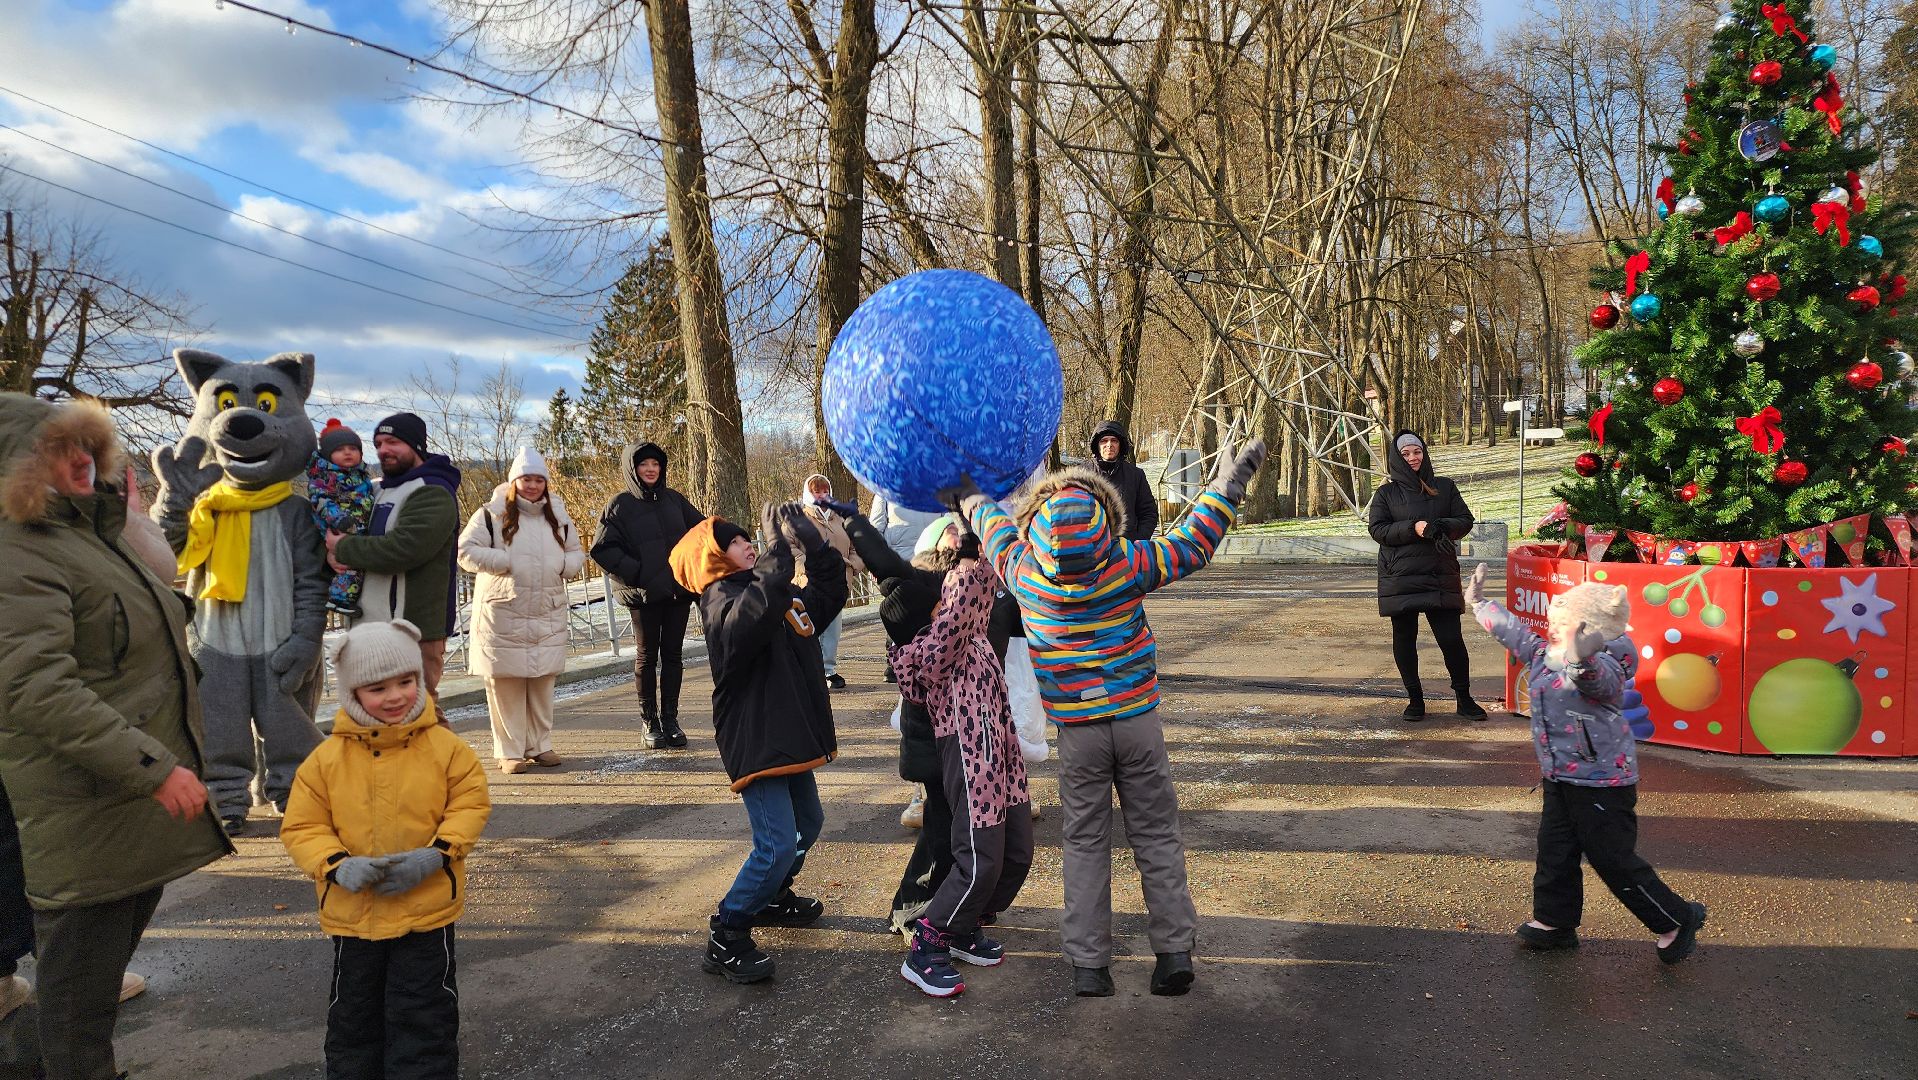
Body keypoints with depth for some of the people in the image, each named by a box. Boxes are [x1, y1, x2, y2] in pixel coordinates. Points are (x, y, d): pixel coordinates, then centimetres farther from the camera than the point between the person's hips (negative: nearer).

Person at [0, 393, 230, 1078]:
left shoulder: (96, 529, 13)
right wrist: (153, 769, -31)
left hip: (142, 807, 10)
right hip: (89, 815, -10)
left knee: (106, 959, 22)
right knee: (79, 984, 3)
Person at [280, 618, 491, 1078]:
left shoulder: (444, 747, -8)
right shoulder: (328, 757, -5)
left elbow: (471, 803, -4)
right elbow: (301, 826, -2)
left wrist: (436, 854, -18)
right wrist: (338, 866, -19)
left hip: (427, 908, -2)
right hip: (352, 915, 2)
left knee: (424, 1022, 6)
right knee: (353, 1019, 20)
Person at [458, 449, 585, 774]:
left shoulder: (558, 517, 12)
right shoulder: (491, 515, -2)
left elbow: (576, 553, 20)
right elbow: (465, 551, -7)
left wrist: (563, 565, -2)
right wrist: (507, 563, -15)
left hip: (547, 615, 4)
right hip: (502, 616, -4)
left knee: (543, 681, 9)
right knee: (505, 683, -2)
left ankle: (540, 745, 20)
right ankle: (510, 751, 7)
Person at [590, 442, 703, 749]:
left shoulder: (674, 500, 9)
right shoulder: (621, 505, -3)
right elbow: (602, 548, -7)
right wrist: (635, 573, -14)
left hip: (679, 590, 3)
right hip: (644, 594, -3)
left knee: (672, 654, 7)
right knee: (647, 656, 6)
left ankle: (670, 718, 15)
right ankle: (651, 721, 16)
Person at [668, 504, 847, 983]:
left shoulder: (779, 592, 13)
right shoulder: (722, 599, -15)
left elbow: (829, 596, 22)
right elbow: (748, 622, -38)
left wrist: (814, 544, 10)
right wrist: (777, 554, -37)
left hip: (791, 736, 10)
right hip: (755, 741, -10)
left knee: (808, 823, 25)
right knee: (777, 844, -14)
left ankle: (772, 898, 45)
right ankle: (725, 939, -2)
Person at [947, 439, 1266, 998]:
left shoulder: (1025, 573, -10)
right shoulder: (1127, 566, -14)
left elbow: (999, 531, 10)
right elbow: (1190, 545, -4)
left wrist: (970, 499, 31)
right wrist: (1229, 482, 7)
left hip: (1077, 731, 0)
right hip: (1137, 718, 0)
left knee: (1085, 842, 10)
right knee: (1156, 834, 11)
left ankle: (1088, 963, 13)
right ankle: (1174, 952, 15)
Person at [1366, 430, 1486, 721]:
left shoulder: (1445, 487, 12)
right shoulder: (1386, 493, 8)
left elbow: (1465, 520, 8)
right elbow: (1377, 528, -2)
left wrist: (1440, 526, -13)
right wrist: (1413, 528, -16)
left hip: (1440, 576, 0)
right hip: (1399, 578, 0)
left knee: (1451, 638, -5)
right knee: (1404, 640, 3)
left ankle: (1464, 698, 11)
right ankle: (1415, 699, 16)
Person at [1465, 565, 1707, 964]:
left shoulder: (1603, 667, -23)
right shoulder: (1542, 655, 3)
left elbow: (1598, 679, -47)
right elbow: (1512, 630, 18)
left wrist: (1581, 660, -70)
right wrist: (1480, 602, 27)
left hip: (1602, 782, -9)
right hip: (1559, 779, 9)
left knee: (1615, 861, 0)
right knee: (1554, 852, 15)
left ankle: (1678, 919, 18)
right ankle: (1554, 921, 29)